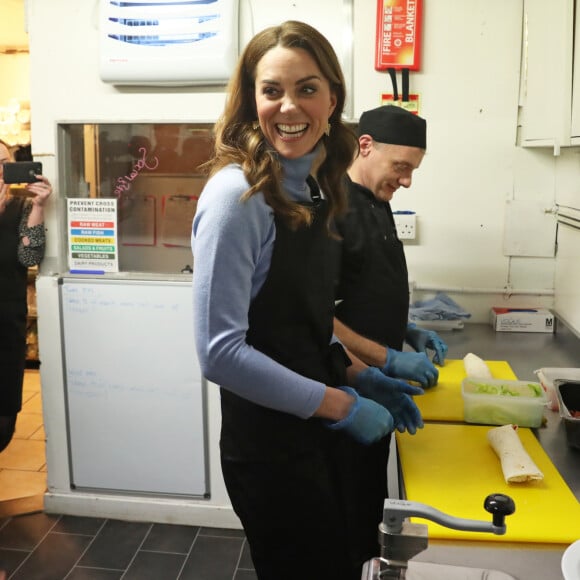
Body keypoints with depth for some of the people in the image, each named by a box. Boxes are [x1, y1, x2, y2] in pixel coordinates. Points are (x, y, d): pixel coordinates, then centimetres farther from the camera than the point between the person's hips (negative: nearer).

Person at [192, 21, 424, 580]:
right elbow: (220, 351, -24)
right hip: (270, 443, -8)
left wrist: (358, 374, 3)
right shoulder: (237, 194, -20)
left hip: (323, 428, 8)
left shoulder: (311, 187, 4)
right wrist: (340, 404, -18)